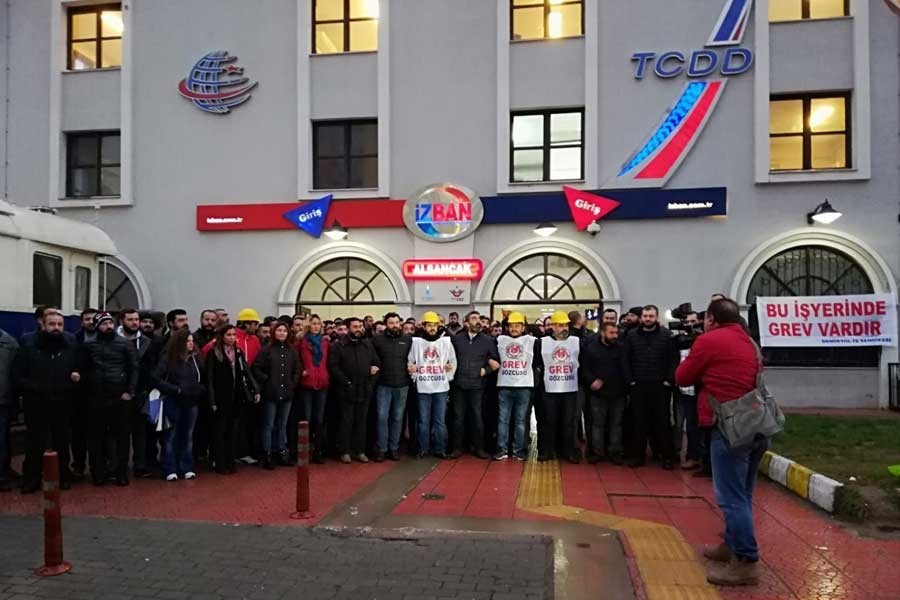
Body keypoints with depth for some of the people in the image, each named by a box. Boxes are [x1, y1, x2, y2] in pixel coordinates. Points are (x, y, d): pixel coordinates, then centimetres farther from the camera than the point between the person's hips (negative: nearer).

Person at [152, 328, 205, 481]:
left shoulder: (196, 358, 5)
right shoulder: (168, 358, -8)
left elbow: (204, 378, 14)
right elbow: (156, 379, -13)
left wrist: (201, 390, -3)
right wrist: (176, 389, -16)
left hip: (191, 402, 4)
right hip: (173, 402, -4)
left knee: (187, 435, 10)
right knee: (171, 436, 4)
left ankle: (187, 468, 17)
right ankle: (170, 470, 10)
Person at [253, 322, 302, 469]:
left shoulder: (292, 351, 8)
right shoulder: (266, 350, -3)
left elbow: (298, 369, 15)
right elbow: (256, 368, -5)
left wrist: (293, 383, 5)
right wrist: (266, 380, -8)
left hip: (287, 394, 4)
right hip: (271, 394, -4)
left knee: (282, 425, 12)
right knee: (269, 425, 2)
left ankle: (281, 453, 20)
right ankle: (267, 455, 8)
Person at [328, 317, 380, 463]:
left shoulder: (367, 344, 11)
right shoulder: (339, 346, -2)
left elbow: (376, 363, 15)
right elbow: (333, 366, -8)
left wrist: (371, 381, 2)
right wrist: (345, 382, -13)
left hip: (364, 390, 3)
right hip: (347, 391, -3)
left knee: (361, 421, 9)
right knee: (346, 421, 3)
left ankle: (360, 451, 16)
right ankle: (345, 452, 11)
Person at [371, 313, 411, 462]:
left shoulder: (408, 340, 5)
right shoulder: (377, 339, 0)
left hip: (402, 386, 2)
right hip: (383, 385, -2)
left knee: (397, 418, 8)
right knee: (382, 417, -3)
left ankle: (394, 448, 18)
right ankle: (381, 449, 6)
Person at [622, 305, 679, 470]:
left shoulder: (667, 335, 0)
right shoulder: (631, 335, 6)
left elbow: (674, 359, -3)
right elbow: (625, 359, 5)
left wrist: (669, 380, -9)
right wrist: (630, 380, -2)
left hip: (660, 386, -2)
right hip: (638, 386, 2)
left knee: (663, 421, 3)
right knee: (639, 422, 8)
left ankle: (667, 456, 12)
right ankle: (638, 455, 16)